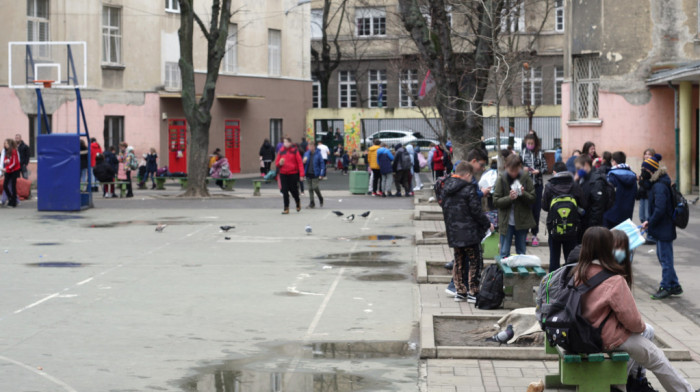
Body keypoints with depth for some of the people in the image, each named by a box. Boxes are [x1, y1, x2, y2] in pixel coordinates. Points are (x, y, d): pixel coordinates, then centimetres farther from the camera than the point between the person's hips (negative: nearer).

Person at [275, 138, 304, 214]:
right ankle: (286, 208, 3)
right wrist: (280, 163, -11)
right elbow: (276, 163, 14)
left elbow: (300, 163, -5)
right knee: (285, 191, -2)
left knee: (293, 190, 5)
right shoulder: (281, 151, 7)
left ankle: (298, 203, 33)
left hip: (293, 174, -3)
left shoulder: (294, 151, -3)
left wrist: (301, 174, -12)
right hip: (283, 174, 3)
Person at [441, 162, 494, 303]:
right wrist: (487, 224, 0)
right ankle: (473, 292, 1)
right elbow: (476, 211, -14)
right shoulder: (469, 189, -15)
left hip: (453, 232, 7)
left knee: (459, 261, 16)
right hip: (469, 233, -7)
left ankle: (459, 291, 17)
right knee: (475, 262, 2)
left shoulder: (446, 188, 7)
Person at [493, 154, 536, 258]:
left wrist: (523, 194, -21)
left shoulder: (526, 178, -3)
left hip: (522, 221, 1)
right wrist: (509, 198, -22)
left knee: (521, 252, 11)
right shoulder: (501, 179, -5)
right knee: (504, 253, 4)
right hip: (506, 222, -1)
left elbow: (533, 198, -1)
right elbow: (496, 201, -6)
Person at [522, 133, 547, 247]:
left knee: (536, 209, 3)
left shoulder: (540, 153, 0)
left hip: (537, 184, 0)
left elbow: (545, 167, 2)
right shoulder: (523, 153, 0)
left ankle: (534, 235, 10)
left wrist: (538, 171, -16)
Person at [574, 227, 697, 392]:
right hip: (610, 338, -7)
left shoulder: (579, 273, -6)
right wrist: (641, 326, 4)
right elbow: (631, 319, -20)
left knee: (647, 331, 26)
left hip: (589, 332, 7)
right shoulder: (614, 281, -26)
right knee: (657, 360, 11)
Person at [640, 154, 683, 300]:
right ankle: (674, 286, 25)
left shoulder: (659, 186, -22)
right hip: (663, 228, 10)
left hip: (664, 229, -10)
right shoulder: (656, 184, 11)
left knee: (665, 258, 0)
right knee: (662, 256, 17)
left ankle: (666, 287, 9)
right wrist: (649, 221, 5)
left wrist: (650, 223, -15)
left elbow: (659, 210, -27)